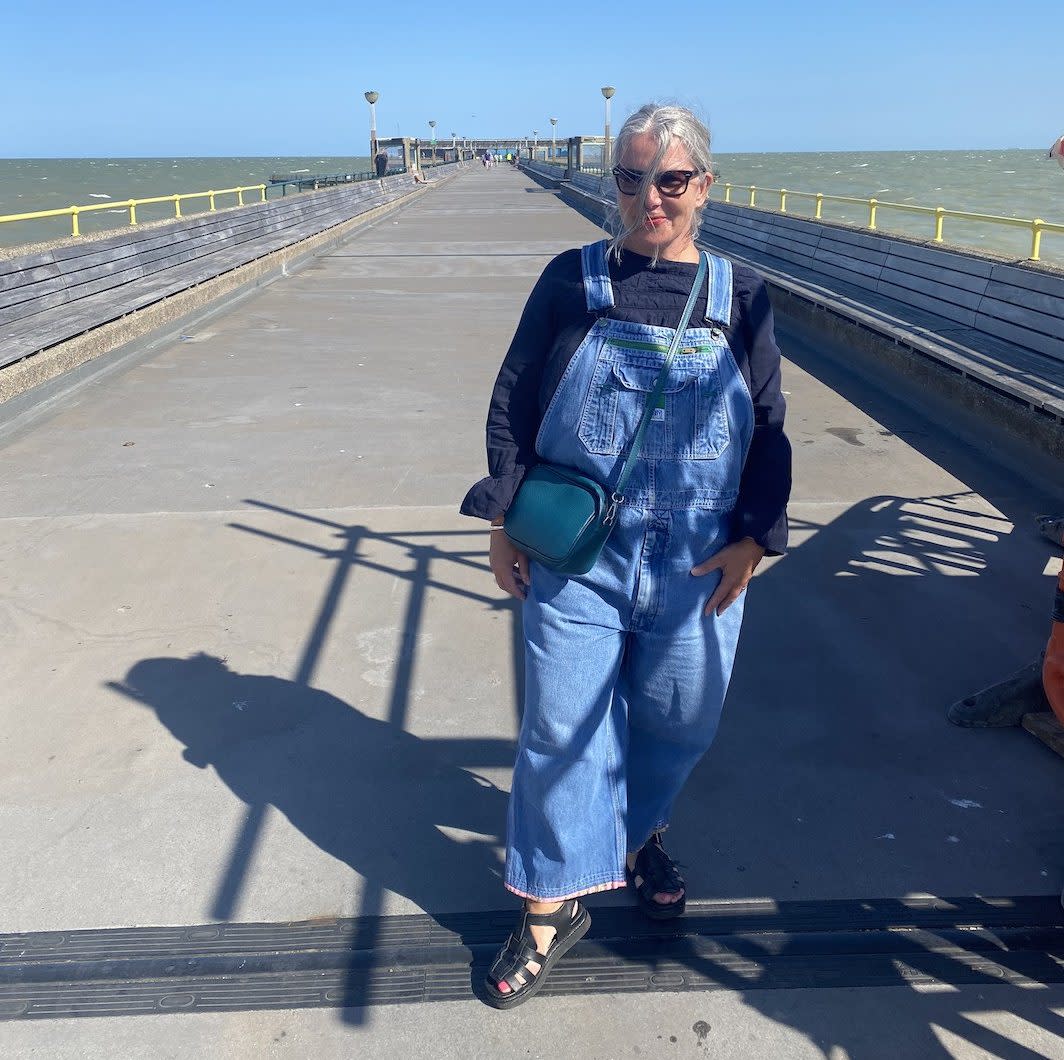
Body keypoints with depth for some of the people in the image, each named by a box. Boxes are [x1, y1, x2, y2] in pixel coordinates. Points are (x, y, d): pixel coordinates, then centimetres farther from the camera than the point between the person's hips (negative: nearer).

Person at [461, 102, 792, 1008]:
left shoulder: (740, 296, 2)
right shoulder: (571, 281, -1)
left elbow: (768, 430, 6)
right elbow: (512, 404, 2)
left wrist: (752, 537, -3)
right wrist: (503, 520, -2)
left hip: (698, 567, 2)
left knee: (679, 723, 17)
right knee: (560, 728, 4)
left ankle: (638, 833, 48)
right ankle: (553, 905, 24)